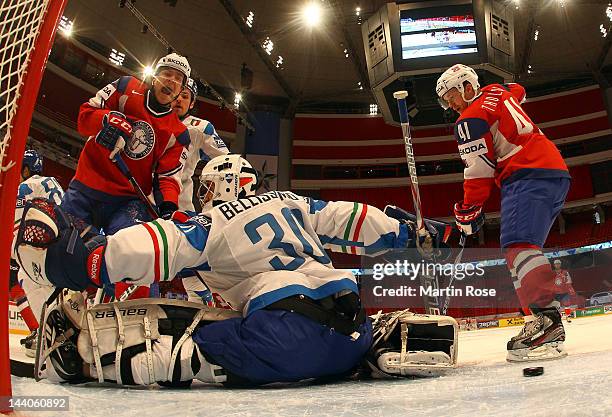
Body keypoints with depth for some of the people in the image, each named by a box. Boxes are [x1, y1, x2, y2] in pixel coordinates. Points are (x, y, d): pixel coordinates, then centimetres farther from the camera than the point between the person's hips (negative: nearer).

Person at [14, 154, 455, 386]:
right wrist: (404, 231, 37)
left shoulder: (210, 223, 11)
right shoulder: (290, 201, 25)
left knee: (171, 344, -5)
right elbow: (351, 219, 24)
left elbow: (156, 246, -4)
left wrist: (68, 260, -3)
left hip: (286, 330, -6)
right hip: (351, 328, 6)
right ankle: (393, 337, 12)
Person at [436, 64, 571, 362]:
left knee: (517, 244, -24)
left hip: (529, 175, -10)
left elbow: (479, 170, -9)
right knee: (524, 247, 6)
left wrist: (468, 212, -3)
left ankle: (547, 318, -37)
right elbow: (518, 90, 50)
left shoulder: (471, 117, -3)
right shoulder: (497, 93, 24)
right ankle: (548, 325, 3)